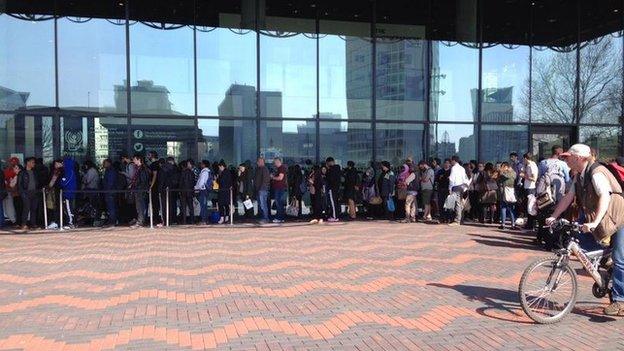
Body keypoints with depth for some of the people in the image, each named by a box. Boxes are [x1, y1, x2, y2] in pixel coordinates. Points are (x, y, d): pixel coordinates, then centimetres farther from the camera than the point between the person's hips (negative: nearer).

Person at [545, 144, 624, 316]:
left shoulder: (597, 173, -24)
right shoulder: (579, 176, 3)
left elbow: (605, 197, -37)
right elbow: (568, 197, 2)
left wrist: (594, 222, -46)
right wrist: (554, 217, -7)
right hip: (601, 222, 9)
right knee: (582, 244, 0)